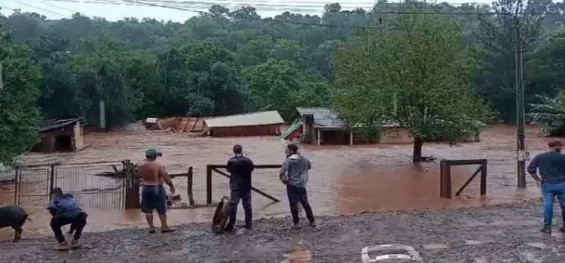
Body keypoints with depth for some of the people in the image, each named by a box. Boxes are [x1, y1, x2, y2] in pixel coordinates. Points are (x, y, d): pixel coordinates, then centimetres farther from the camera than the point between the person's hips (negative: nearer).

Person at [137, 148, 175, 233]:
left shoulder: (140, 165, -3)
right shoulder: (159, 166, -15)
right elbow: (167, 178, -15)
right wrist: (172, 186, -1)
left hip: (146, 188, 4)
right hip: (157, 188, -4)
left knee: (148, 210, 11)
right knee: (162, 210, 6)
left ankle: (151, 227, 10)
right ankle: (164, 227, 9)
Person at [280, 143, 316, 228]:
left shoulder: (288, 161, -10)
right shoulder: (304, 159, 5)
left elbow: (282, 171, -18)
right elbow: (309, 166, 22)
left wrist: (283, 179, -1)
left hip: (291, 185, -4)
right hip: (302, 185, 4)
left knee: (293, 204, 3)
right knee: (305, 203, 13)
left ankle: (296, 222, 7)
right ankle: (312, 221, 17)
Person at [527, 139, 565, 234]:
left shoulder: (539, 157, 2)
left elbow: (530, 169, 1)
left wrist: (537, 179, 12)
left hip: (547, 185, 1)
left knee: (548, 205, 2)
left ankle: (547, 226, 3)